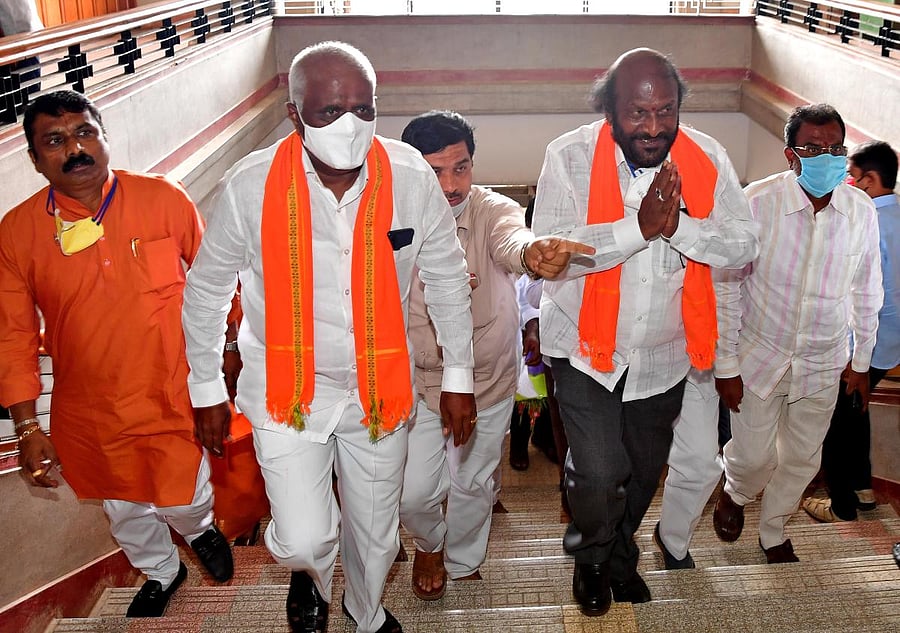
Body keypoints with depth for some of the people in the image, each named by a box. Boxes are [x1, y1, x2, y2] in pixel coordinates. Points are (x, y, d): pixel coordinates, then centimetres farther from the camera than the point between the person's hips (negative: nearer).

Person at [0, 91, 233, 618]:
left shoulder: (165, 199, -14)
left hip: (173, 397, -2)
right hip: (89, 415, 2)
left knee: (183, 501, 11)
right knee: (124, 510, 23)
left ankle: (200, 528, 51)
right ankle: (162, 573, 56)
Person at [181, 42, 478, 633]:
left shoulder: (412, 176, -17)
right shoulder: (250, 187, -20)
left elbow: (448, 277, -2)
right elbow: (206, 290, -4)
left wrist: (459, 377, 2)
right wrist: (207, 390, 3)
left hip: (380, 385, 2)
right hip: (287, 387, -1)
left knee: (376, 530, 18)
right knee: (304, 540, -6)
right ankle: (311, 579, 35)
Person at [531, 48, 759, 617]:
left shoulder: (707, 158, -7)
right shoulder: (570, 157, -16)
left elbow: (744, 244, -9)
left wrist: (679, 226, -27)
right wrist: (638, 227, -31)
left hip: (663, 352, 4)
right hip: (585, 347, -3)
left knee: (645, 469, 19)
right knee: (600, 472, -8)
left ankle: (621, 554, 50)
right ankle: (591, 558, 28)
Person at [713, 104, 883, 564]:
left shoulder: (861, 211, -9)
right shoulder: (756, 203, -20)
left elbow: (866, 292, 5)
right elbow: (726, 287, -13)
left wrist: (861, 361, 11)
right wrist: (726, 366, -11)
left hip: (823, 366, 3)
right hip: (759, 356, -3)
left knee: (802, 460, 16)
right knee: (753, 457, 6)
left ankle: (773, 534, 42)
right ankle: (734, 494, 43)